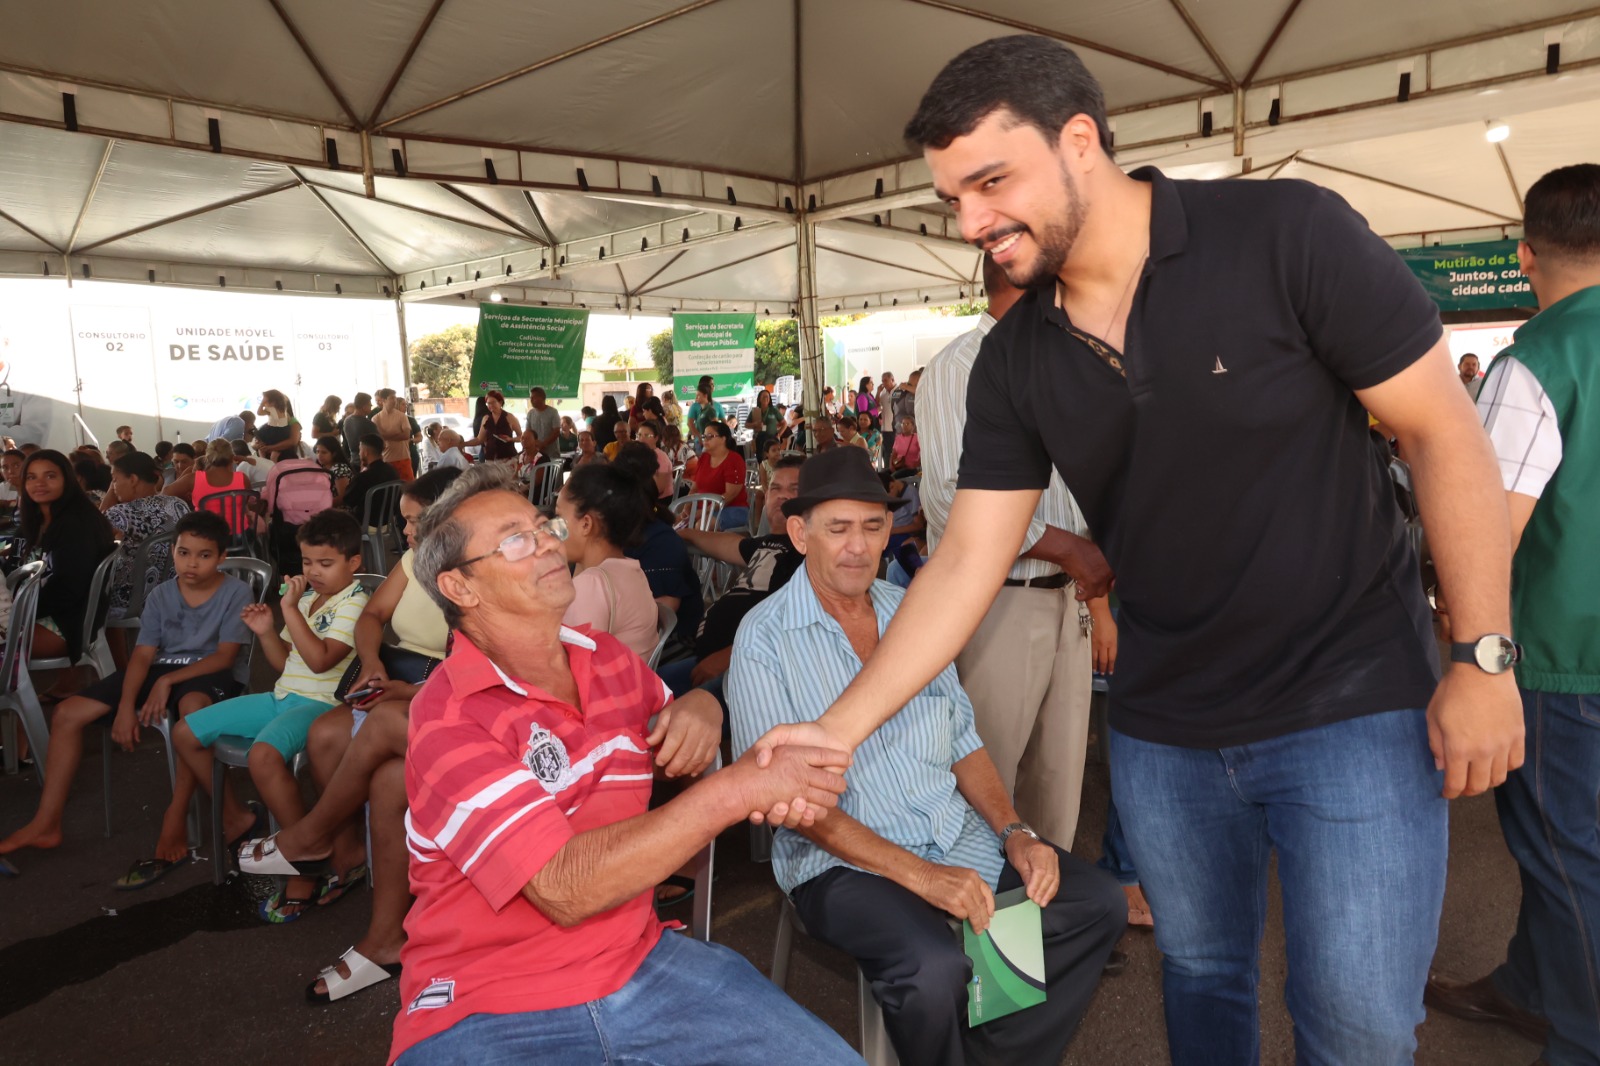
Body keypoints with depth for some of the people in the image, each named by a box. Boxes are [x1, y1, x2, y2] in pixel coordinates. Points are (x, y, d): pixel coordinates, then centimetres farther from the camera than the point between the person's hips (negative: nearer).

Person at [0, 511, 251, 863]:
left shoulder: (236, 591, -8)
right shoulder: (161, 594, 6)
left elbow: (225, 656, -13)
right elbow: (143, 655, 1)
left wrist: (168, 680, -21)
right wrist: (126, 705, -14)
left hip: (208, 673, -6)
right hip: (160, 670, 6)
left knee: (193, 706, -43)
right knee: (68, 713, -5)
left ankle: (174, 822, -32)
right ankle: (46, 824, 4)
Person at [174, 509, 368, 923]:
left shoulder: (354, 603, -10)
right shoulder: (306, 598, 16)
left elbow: (320, 659, -24)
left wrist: (290, 609, -20)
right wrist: (266, 632, 3)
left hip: (319, 703, -10)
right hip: (282, 697, 10)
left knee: (264, 755, -38)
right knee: (186, 733, 10)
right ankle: (235, 817, 25)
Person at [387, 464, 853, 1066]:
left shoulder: (609, 659, 5)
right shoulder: (448, 718, -15)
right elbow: (565, 889, -25)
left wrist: (699, 711, 0)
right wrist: (736, 788, -25)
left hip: (640, 963, 4)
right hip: (487, 1011, -4)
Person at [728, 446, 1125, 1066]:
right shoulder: (766, 639, -10)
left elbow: (962, 739, 13)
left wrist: (1014, 832, -4)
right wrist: (918, 874, -22)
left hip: (959, 838, 6)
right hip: (841, 859, -6)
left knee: (1097, 904, -6)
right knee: (934, 967, -31)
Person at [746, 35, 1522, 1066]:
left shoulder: (1287, 236, -16)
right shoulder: (1013, 361, -3)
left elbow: (1446, 433, -10)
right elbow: (967, 561, -4)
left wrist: (1484, 660, -11)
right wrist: (835, 730, -10)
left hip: (1352, 709, -4)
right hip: (1162, 733, 4)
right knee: (1200, 981, 19)